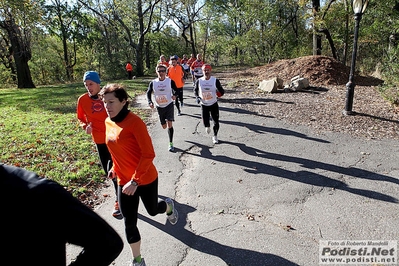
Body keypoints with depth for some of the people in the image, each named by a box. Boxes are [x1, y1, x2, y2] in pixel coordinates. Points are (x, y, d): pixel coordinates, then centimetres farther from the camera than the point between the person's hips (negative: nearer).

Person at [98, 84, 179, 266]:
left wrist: (135, 181, -23)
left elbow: (148, 154, -22)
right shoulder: (108, 122, 0)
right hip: (124, 181, 5)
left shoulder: (134, 122, -21)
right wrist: (115, 167, 8)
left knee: (153, 210, 19)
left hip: (145, 179, -5)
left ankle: (169, 206, 56)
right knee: (129, 222, 8)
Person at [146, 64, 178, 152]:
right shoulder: (153, 83, -5)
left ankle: (171, 143, -5)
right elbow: (148, 93, 5)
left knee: (169, 123, -14)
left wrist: (174, 95, -19)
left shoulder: (170, 81, -9)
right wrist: (150, 102, -12)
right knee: (164, 126, 11)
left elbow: (175, 90, 4)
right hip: (159, 107, 3)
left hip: (169, 105, -2)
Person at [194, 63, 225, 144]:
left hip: (214, 104, 0)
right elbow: (195, 90, 8)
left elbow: (222, 91, -7)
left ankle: (215, 136, 29)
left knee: (216, 122, 3)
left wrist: (220, 93, -29)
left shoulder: (215, 80, -11)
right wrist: (197, 97, -10)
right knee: (205, 123, -5)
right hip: (204, 105, 0)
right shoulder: (199, 81, -7)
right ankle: (207, 126, 35)